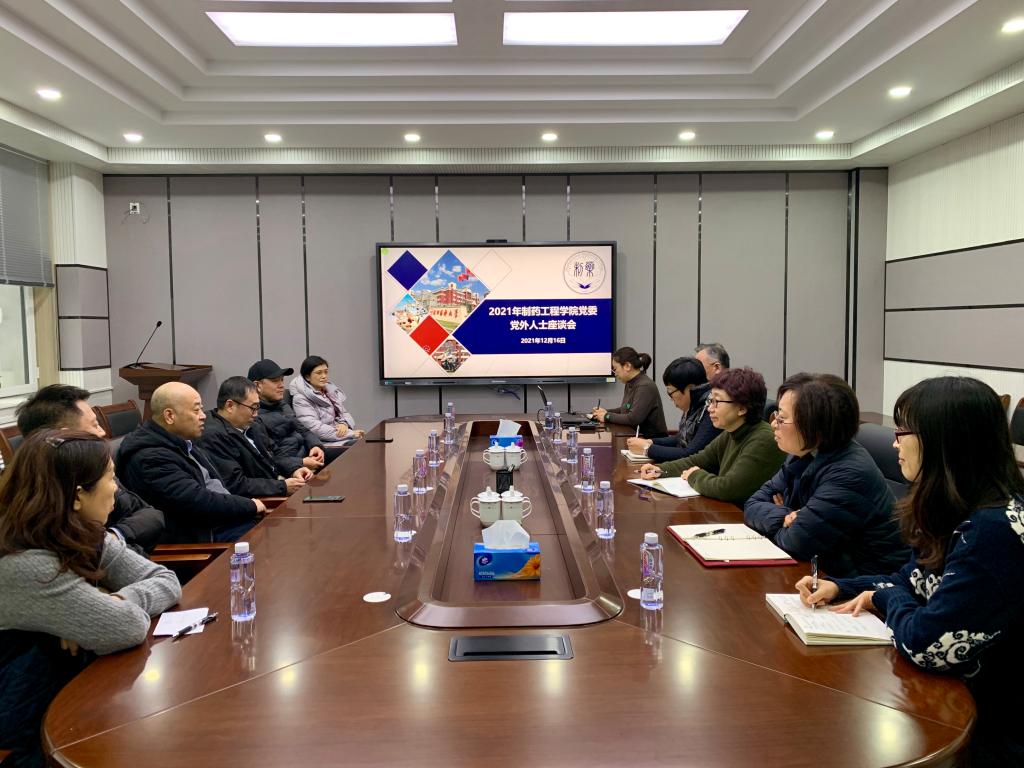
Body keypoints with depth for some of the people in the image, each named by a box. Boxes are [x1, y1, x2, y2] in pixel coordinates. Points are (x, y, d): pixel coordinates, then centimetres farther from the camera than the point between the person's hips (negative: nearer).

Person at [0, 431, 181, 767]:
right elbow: (127, 627, -31)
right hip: (31, 736, -7)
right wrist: (116, 604, -11)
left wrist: (111, 603, -19)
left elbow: (167, 581, -3)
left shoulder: (85, 538, -3)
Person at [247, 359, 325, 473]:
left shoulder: (282, 403, 14)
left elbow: (302, 430, 16)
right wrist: (302, 464, -25)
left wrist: (315, 446, -4)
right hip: (291, 468, -9)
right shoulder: (254, 417, -15)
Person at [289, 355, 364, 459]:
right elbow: (315, 429, -17)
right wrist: (350, 434, -18)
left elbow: (345, 413, 19)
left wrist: (344, 424, -7)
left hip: (343, 439, 7)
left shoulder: (330, 391, 15)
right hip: (323, 445, -7)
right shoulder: (300, 399, -7)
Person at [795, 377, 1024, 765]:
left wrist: (885, 597, -9)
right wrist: (840, 588, 0)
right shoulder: (957, 511, 2)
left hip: (989, 731, -8)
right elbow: (912, 581, 16)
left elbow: (925, 644, -30)